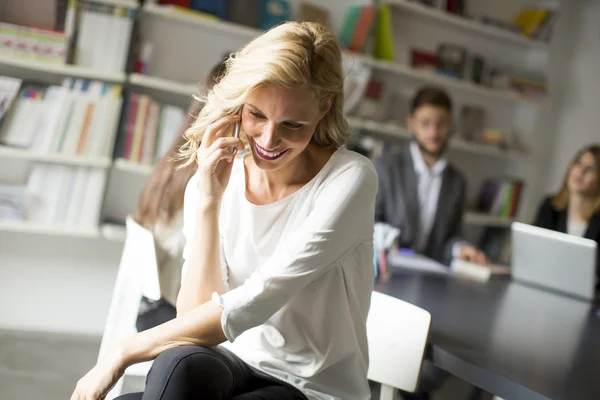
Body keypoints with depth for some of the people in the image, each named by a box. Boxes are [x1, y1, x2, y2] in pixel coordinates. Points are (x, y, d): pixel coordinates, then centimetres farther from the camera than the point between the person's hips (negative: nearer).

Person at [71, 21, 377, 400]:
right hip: (236, 364, 3)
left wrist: (123, 354, -18)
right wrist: (208, 202, -21)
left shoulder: (350, 179, -17)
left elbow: (251, 305, -23)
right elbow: (195, 315, -12)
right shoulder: (213, 183, -4)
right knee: (179, 365, -30)